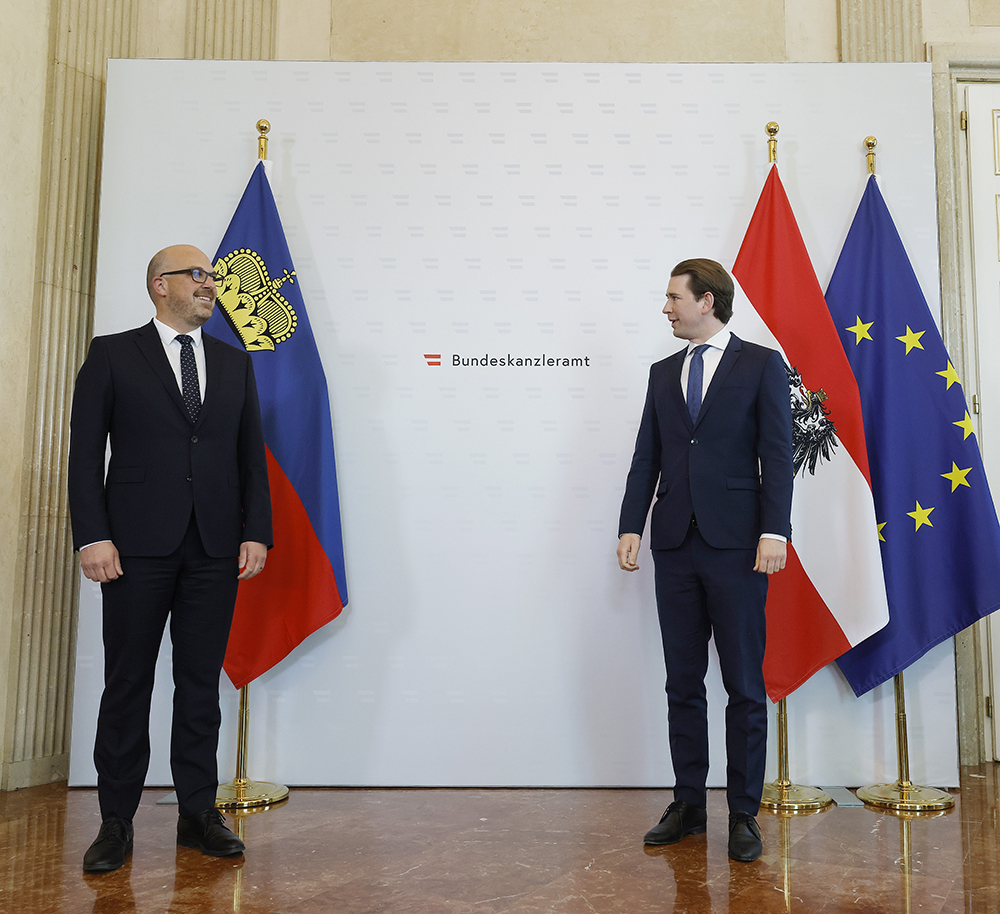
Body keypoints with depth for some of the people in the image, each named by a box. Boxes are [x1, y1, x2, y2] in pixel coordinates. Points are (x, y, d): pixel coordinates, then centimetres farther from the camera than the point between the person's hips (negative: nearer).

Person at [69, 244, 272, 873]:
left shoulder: (235, 363, 15)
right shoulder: (112, 355, 5)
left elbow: (252, 456, 12)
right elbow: (86, 454, 0)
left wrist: (256, 532, 3)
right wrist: (92, 537, -9)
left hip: (215, 549, 3)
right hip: (138, 545, -3)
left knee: (202, 684, 8)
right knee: (128, 682, 5)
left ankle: (199, 814, 18)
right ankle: (116, 823, 17)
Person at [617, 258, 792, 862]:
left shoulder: (762, 365, 3)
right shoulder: (663, 373, 16)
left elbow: (777, 454, -4)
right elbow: (647, 456, 13)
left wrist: (774, 531, -13)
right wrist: (632, 526, 5)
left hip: (736, 544, -4)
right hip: (675, 543, 5)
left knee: (745, 685, 3)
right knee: (683, 683, 10)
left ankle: (744, 814, 15)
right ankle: (688, 806, 21)